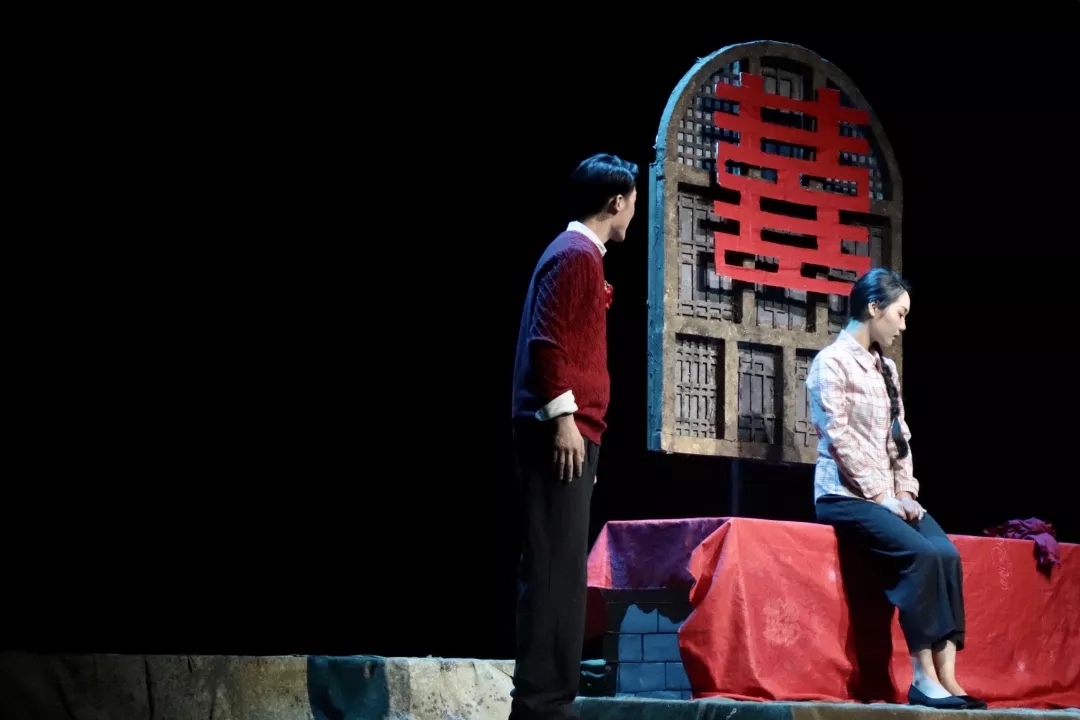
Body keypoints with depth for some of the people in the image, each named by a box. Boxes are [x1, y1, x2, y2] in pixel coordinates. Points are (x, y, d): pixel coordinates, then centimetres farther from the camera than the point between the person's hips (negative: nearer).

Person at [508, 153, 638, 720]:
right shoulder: (576, 255, -8)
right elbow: (546, 340, -18)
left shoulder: (576, 254, 22)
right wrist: (563, 416, -21)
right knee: (555, 566, -12)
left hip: (569, 429, 10)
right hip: (563, 430, -10)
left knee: (559, 567, 9)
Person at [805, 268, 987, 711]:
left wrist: (905, 492, 1)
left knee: (946, 553, -17)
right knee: (920, 554, -27)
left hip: (886, 496, 7)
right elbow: (838, 438, -14)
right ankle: (924, 678, -22)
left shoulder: (885, 368, 17)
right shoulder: (832, 362, -7)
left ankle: (946, 675, -20)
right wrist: (879, 496, -15)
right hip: (845, 494, -7)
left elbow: (899, 437, 16)